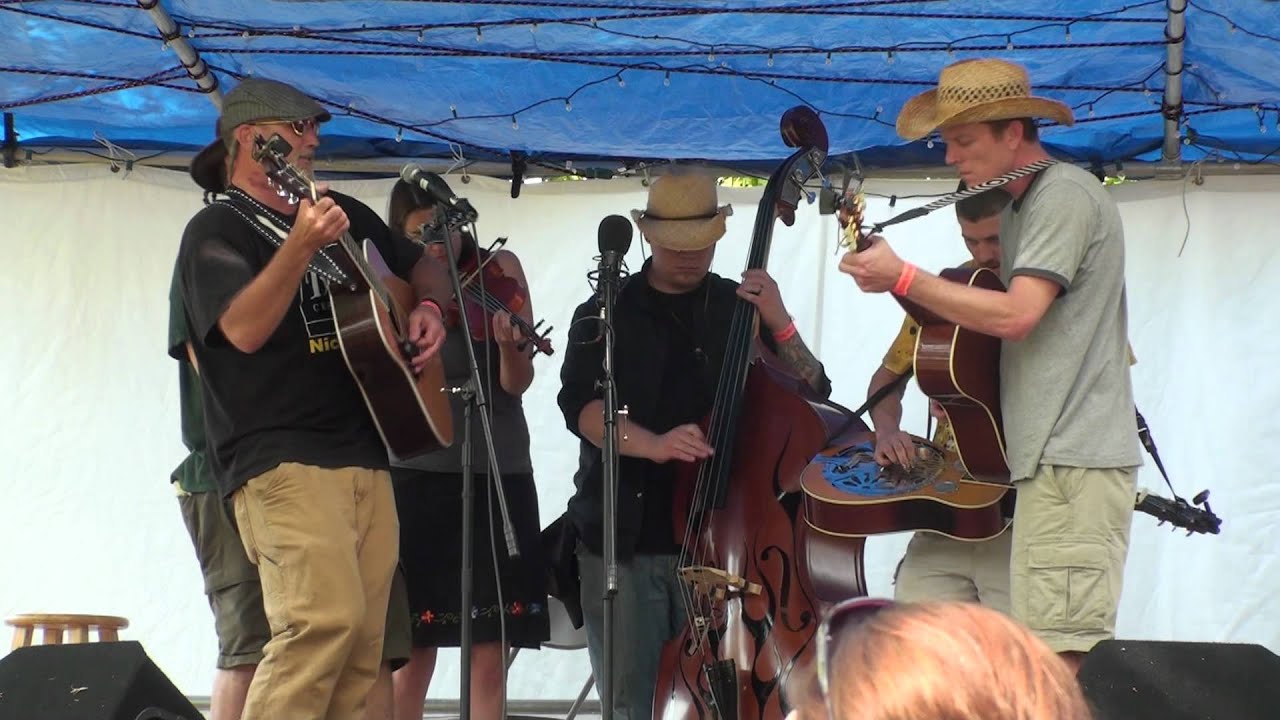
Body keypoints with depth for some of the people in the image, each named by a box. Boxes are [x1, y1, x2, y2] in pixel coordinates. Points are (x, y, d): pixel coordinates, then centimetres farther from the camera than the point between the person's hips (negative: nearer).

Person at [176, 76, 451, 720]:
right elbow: (244, 330, -18)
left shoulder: (344, 214, 21)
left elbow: (421, 266, 35)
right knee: (326, 618, -25)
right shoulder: (217, 229, -1)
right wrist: (302, 245, -30)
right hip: (281, 458, -7)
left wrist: (428, 308, 13)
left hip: (366, 458, 8)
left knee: (363, 648, 3)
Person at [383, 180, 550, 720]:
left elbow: (518, 382, -6)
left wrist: (509, 345, -27)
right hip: (419, 477, -1)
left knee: (492, 646, 1)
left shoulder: (500, 269, 2)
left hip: (499, 475, 1)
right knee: (415, 646, -2)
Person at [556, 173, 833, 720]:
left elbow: (812, 393, 5)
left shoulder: (741, 307, 10)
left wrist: (779, 324, -12)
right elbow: (580, 404, -9)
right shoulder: (606, 314, 6)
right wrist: (652, 444, -27)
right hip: (624, 542, 0)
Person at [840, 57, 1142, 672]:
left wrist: (903, 277, -14)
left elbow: (1015, 315, -20)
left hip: (1074, 461, -10)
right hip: (1053, 459, 10)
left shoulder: (1064, 195, -10)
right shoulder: (1022, 206, 22)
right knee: (1065, 655, 9)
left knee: (1058, 655, -14)